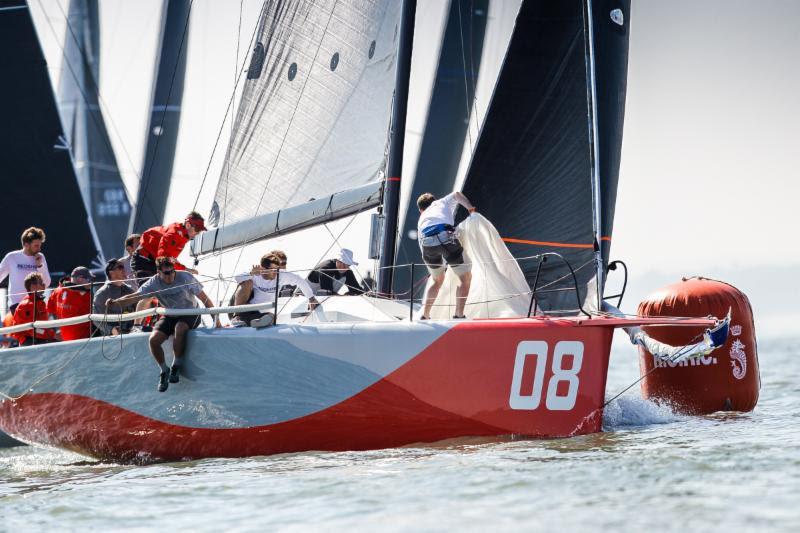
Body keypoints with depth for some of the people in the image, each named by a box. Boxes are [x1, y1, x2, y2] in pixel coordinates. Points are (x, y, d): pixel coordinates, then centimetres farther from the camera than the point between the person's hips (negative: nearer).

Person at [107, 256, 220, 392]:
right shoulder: (154, 283, -11)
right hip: (170, 315, 3)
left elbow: (204, 299, -13)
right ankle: (164, 370, 3)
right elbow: (134, 296, -20)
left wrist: (216, 318, -15)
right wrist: (115, 302, -38)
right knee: (153, 339, -21)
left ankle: (176, 366, -20)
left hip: (190, 314, -3)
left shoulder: (185, 278, -17)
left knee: (179, 328, -38)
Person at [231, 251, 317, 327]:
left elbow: (300, 281, 5)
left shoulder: (281, 276, -5)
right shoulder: (255, 276, -13)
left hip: (259, 313, 2)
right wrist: (251, 274, -47)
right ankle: (237, 316, -32)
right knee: (247, 282, -27)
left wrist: (311, 298, 5)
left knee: (271, 317, -32)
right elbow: (238, 279, -30)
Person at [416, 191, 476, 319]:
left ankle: (425, 314, 24)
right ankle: (459, 314, -1)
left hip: (427, 243, 4)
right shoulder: (441, 203, 33)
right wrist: (470, 208, 17)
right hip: (446, 238, -4)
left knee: (437, 279, 29)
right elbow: (457, 194, 13)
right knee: (465, 277, 11)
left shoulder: (421, 221, 38)